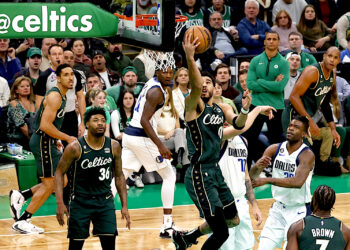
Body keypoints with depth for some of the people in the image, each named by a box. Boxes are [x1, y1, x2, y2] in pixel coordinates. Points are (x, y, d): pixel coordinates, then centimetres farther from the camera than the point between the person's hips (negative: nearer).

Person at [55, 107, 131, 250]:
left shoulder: (114, 147, -3)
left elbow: (119, 176, 7)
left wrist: (124, 206, 3)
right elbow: (60, 172, -5)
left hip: (105, 200, 2)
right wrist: (60, 203, -14)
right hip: (80, 201, -2)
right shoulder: (75, 148, -14)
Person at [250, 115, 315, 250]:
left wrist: (267, 180, -34)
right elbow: (251, 176, -2)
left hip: (299, 211, -5)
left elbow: (298, 182, -32)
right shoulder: (274, 149, -1)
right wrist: (258, 166, -26)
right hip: (278, 208, 5)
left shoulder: (307, 155, -16)